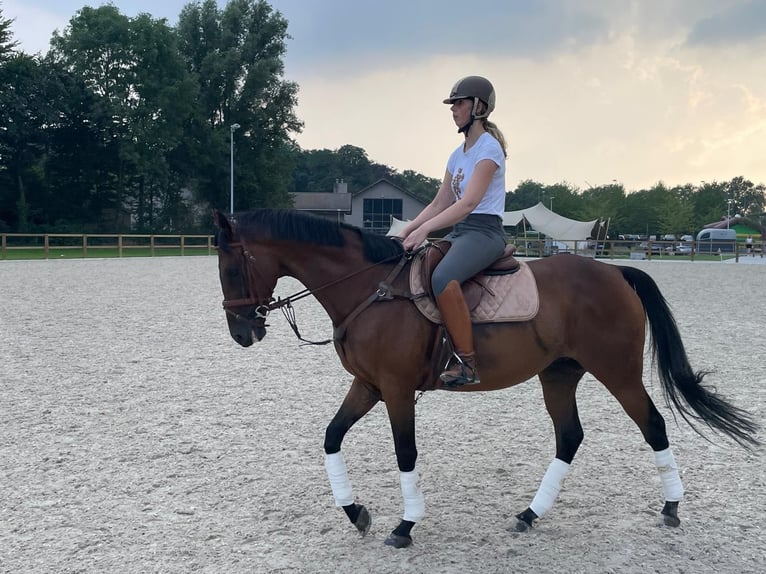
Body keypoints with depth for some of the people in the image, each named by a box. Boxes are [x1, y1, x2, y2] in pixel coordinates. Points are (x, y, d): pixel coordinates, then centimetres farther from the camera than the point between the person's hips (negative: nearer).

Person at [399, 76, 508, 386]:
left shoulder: (488, 147, -8)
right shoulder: (458, 154, 18)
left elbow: (469, 202, -19)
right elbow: (439, 203, 17)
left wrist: (424, 229, -25)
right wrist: (407, 230, 3)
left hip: (484, 231, -10)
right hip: (459, 230, 10)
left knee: (442, 277, -36)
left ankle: (466, 362, -29)